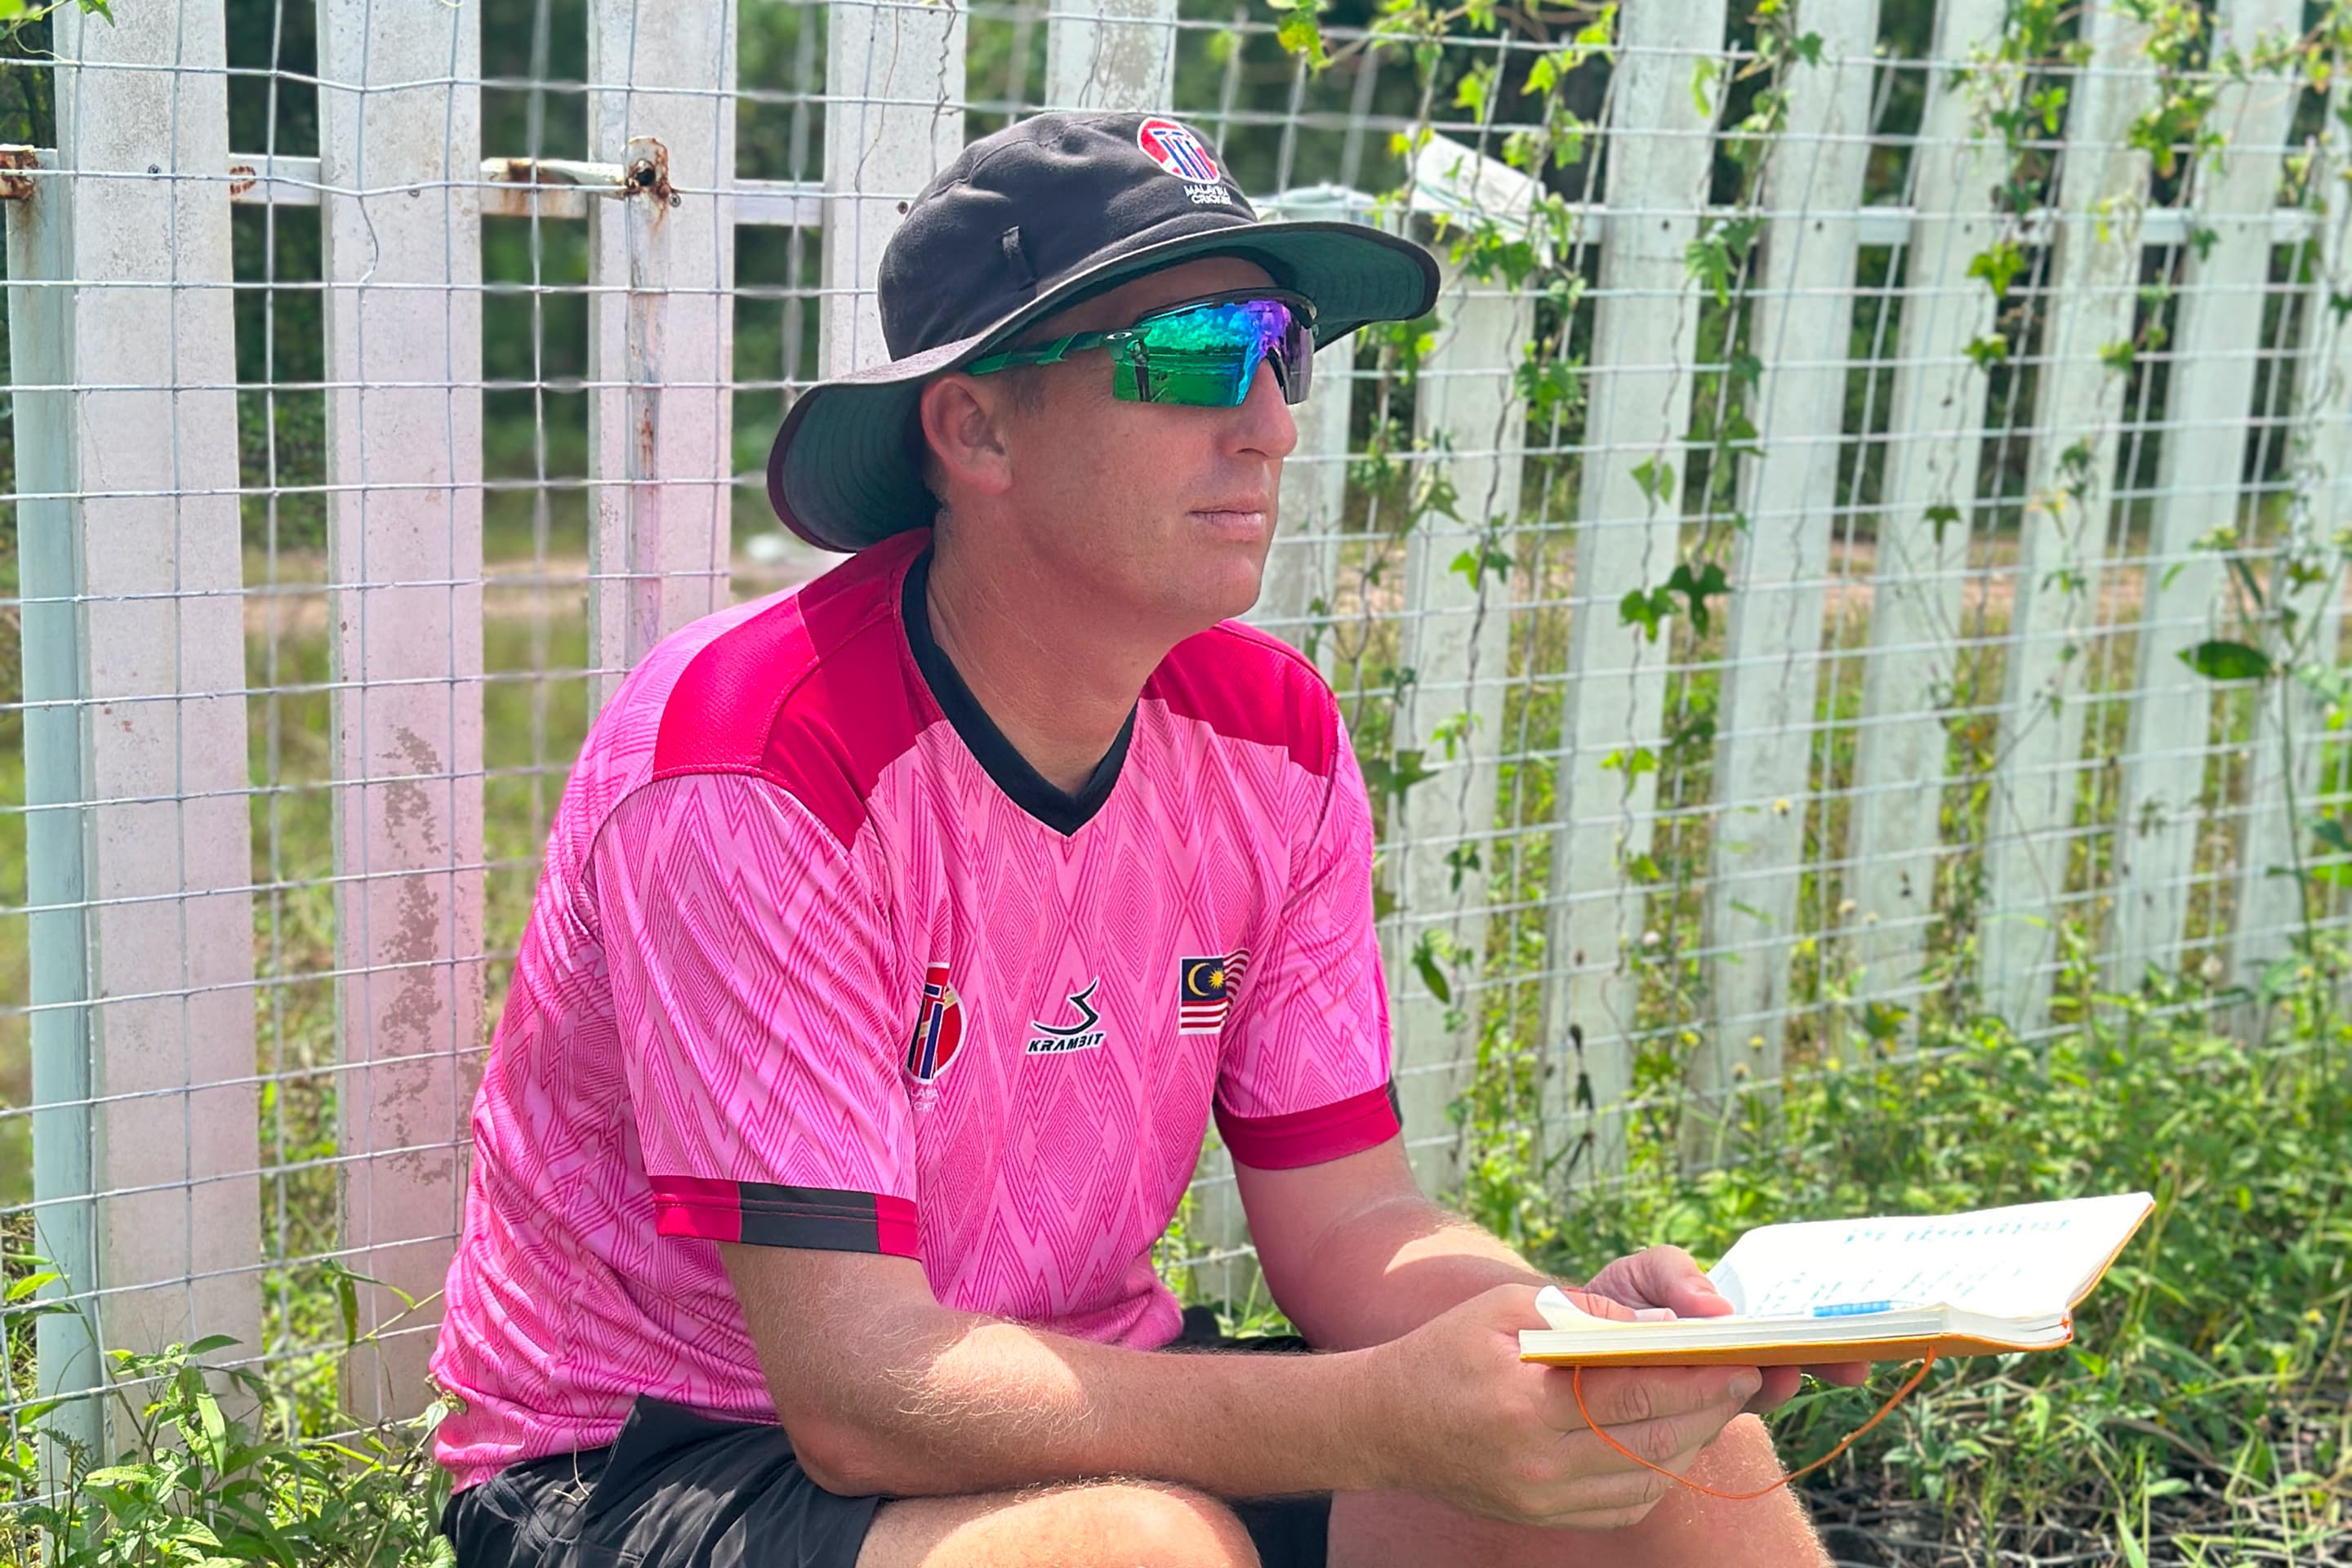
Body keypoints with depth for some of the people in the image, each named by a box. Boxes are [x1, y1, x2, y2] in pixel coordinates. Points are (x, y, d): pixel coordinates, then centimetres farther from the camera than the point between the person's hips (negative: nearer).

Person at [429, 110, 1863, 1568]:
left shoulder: (1274, 736, -5)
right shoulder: (754, 772, -25)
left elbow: (1347, 1214, -2)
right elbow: (860, 1393, -29)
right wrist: (1400, 1420, -38)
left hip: (1078, 1398, 5)